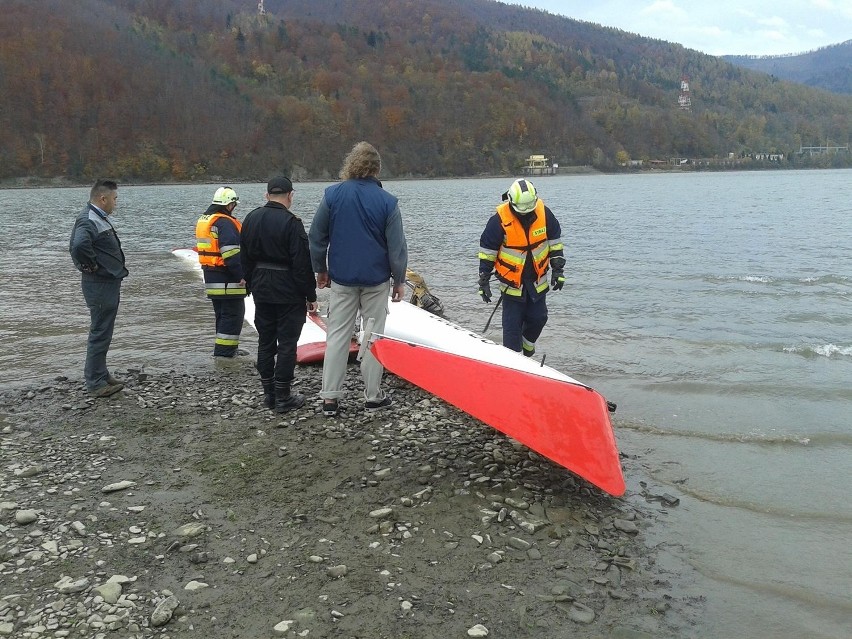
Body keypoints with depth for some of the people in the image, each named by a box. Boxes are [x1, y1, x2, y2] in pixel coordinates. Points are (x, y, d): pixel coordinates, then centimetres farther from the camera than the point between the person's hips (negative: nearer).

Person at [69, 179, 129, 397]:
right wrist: (90, 265, -22)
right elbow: (79, 246, -38)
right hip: (100, 285, -10)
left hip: (108, 283, 10)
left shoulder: (99, 218, 14)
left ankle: (100, 374, 29)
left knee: (103, 332, 18)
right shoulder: (89, 220, -19)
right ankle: (96, 383, 2)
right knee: (100, 333, -4)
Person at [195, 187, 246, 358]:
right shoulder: (225, 223, -17)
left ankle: (228, 348, 28)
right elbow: (231, 252, -24)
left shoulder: (203, 220, 15)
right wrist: (241, 275, -20)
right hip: (227, 278, -10)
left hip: (211, 276, 10)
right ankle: (224, 351, -4)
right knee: (233, 313, -3)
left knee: (222, 312, 18)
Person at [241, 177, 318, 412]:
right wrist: (311, 296, -10)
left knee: (265, 341, 14)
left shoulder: (251, 219, 7)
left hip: (261, 291, 7)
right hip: (289, 294, -7)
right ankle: (282, 397, 4)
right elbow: (302, 264, -17)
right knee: (287, 344, 0)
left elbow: (246, 258, 14)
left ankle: (268, 393, 20)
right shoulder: (291, 223, -17)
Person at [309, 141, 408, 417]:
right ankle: (372, 396, 14)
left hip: (341, 278, 1)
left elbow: (316, 237, 1)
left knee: (337, 335, 7)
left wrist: (321, 270, 13)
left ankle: (330, 397, 8)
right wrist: (400, 280, 6)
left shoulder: (332, 194, -4)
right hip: (376, 280, -1)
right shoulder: (387, 201, -7)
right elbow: (396, 246, -5)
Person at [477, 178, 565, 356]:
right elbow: (486, 250, -9)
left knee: (538, 318, 12)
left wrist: (558, 269, 5)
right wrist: (484, 281, -7)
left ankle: (527, 343, 40)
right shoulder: (500, 220, -19)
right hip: (511, 281, -3)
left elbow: (555, 241, 5)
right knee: (512, 325, -1)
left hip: (537, 280, 3)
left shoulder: (544, 213, -9)